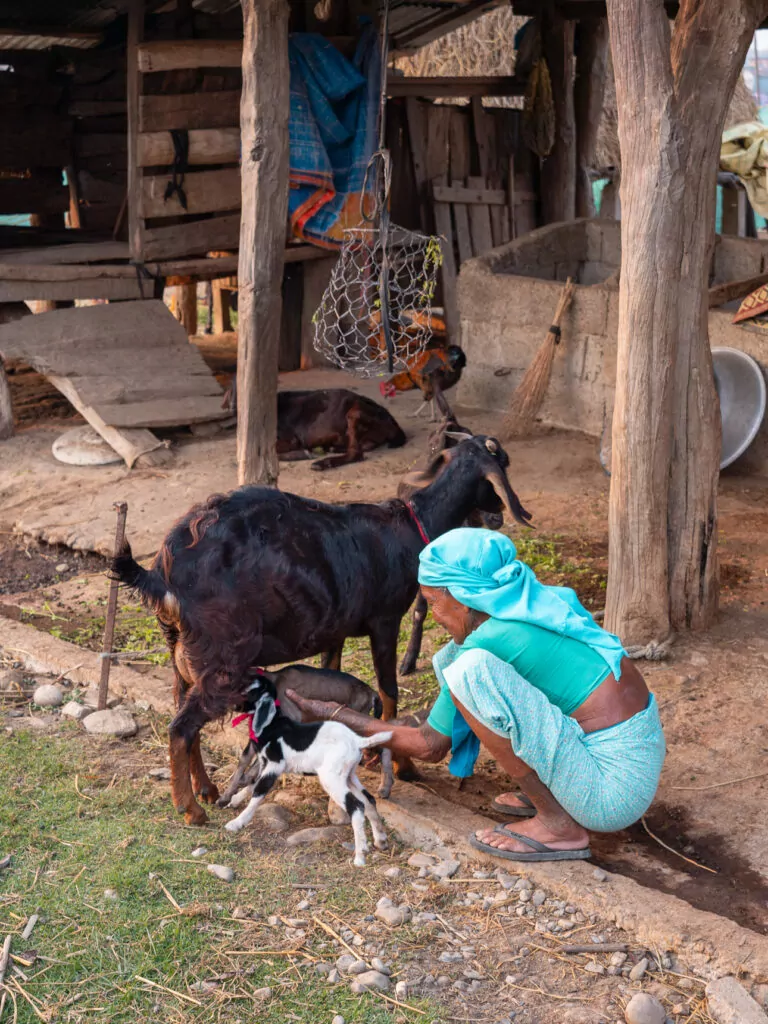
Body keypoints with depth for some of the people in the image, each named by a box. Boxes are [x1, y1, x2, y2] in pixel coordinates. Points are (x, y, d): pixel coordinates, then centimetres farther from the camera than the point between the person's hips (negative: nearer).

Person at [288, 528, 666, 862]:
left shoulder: (492, 637, -16)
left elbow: (430, 747, -3)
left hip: (617, 789, -9)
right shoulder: (534, 606, 8)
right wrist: (387, 740, 28)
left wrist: (334, 715, 6)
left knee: (471, 668, -23)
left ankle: (559, 825, -11)